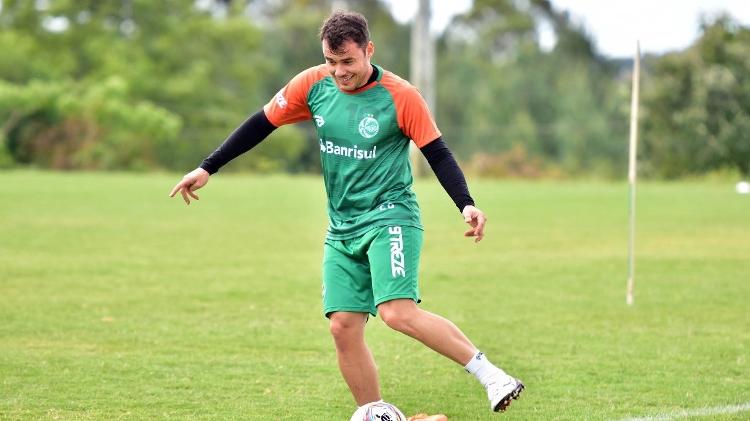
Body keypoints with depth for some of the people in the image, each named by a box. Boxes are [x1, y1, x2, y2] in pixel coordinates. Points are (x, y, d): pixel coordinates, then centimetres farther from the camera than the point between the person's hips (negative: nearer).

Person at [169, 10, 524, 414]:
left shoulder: (400, 96, -12)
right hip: (342, 228, 5)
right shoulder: (313, 84, -1)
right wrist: (206, 168, 8)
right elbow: (262, 123, 9)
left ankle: (490, 375, -18)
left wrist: (466, 205, -20)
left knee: (398, 313, -25)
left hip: (390, 217, -5)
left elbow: (437, 153, -6)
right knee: (343, 327, -3)